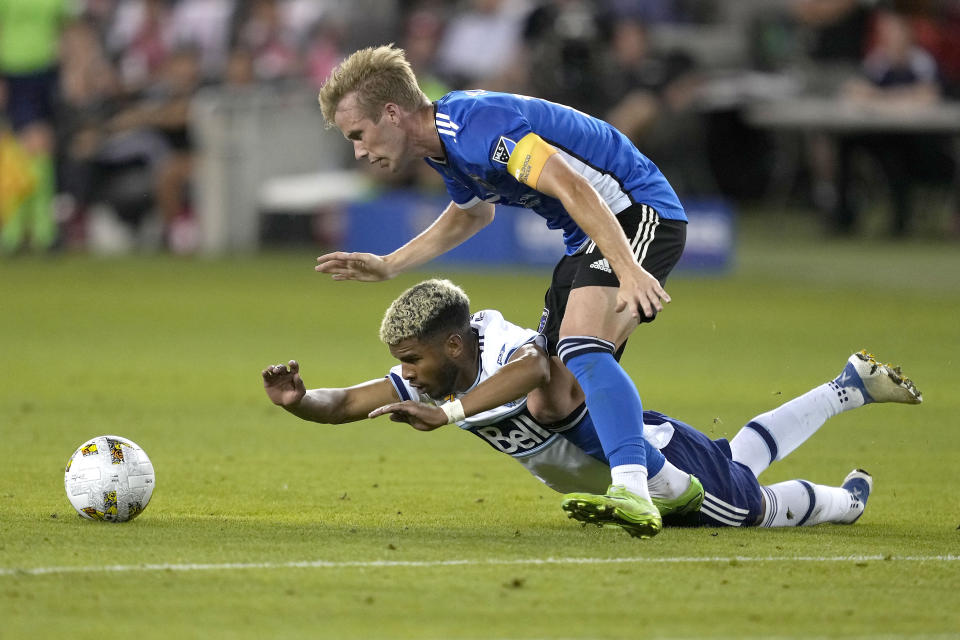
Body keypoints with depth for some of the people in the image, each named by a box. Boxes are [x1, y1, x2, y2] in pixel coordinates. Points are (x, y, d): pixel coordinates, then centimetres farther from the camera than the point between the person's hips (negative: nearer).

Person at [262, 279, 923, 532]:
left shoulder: (513, 357, -42)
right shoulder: (435, 377, -18)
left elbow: (532, 367, -69)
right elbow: (346, 405, -16)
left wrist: (446, 413, -78)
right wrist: (298, 400, -38)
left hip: (666, 464, -8)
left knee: (761, 506, 19)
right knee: (740, 461, 32)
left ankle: (847, 498, 49)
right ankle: (849, 388, 50)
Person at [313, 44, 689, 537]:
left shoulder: (478, 123, -23)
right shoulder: (444, 146, 9)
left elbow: (574, 190, -31)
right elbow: (472, 214, 31)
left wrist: (628, 270, -39)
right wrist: (388, 266, 28)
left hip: (639, 214, -10)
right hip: (585, 238, 10)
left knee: (581, 348, -30)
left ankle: (633, 492, -44)